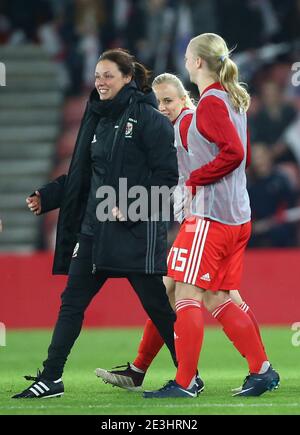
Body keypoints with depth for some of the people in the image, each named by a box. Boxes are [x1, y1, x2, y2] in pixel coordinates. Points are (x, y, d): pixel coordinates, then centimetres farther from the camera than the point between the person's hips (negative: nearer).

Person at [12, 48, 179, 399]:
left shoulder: (147, 118, -8)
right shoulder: (99, 119, 15)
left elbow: (167, 173, -13)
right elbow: (82, 175, 20)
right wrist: (46, 198, 11)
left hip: (138, 229, -7)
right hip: (95, 226, 8)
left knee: (157, 304, -1)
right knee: (72, 301, 3)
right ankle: (50, 379, 5)